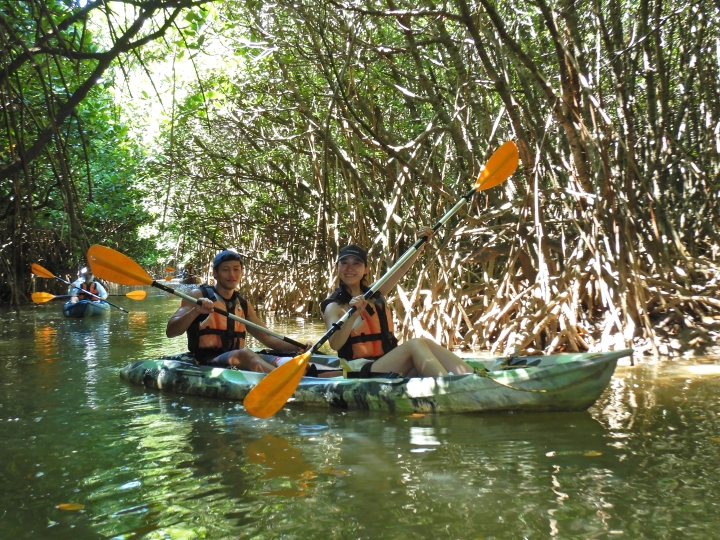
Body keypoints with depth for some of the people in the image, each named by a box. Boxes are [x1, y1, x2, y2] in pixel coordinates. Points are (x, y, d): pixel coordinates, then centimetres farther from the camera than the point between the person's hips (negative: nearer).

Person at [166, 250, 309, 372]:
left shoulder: (244, 305, 19)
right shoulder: (198, 295, 2)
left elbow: (267, 338, 19)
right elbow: (170, 332, -7)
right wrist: (196, 311, -25)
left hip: (237, 364, 7)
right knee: (245, 354, -37)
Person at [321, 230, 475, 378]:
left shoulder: (374, 294, 20)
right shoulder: (334, 306, 0)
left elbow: (402, 268, 17)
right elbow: (335, 344, -18)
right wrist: (353, 315, -32)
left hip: (391, 366, 6)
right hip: (363, 374, -6)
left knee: (427, 344, -21)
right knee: (415, 344, -26)